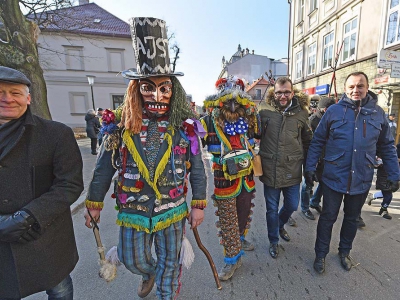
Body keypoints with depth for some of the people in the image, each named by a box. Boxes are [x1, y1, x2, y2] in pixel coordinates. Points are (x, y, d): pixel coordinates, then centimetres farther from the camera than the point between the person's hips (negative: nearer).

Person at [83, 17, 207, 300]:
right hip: (132, 212, 2)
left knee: (169, 261, 20)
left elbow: (197, 170, -5)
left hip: (173, 211, -1)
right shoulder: (119, 125, -9)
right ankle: (149, 272, 60)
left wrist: (199, 205, -3)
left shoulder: (185, 126, -11)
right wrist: (94, 204, 6)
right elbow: (103, 169, 1)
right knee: (133, 260, 23)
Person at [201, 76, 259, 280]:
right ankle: (232, 258, 29)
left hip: (247, 177, 5)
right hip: (224, 179, -5)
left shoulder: (250, 119, -3)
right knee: (227, 220, 6)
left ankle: (240, 239, 53)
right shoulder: (209, 122, -17)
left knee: (244, 212, 24)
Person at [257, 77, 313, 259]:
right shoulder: (265, 113, -5)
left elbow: (308, 141, 12)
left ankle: (280, 225, 49)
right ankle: (273, 241, 36)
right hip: (270, 170, -2)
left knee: (292, 205, 15)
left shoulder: (301, 114, 2)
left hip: (292, 171, 2)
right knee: (272, 209, 11)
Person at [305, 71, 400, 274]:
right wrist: (310, 168, -8)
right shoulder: (334, 111, -6)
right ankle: (321, 254, 28)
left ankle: (344, 252, 42)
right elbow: (317, 142, -4)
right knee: (328, 217, 9)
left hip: (362, 179, 3)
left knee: (352, 218, 20)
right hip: (334, 177, -3)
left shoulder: (378, 113, 2)